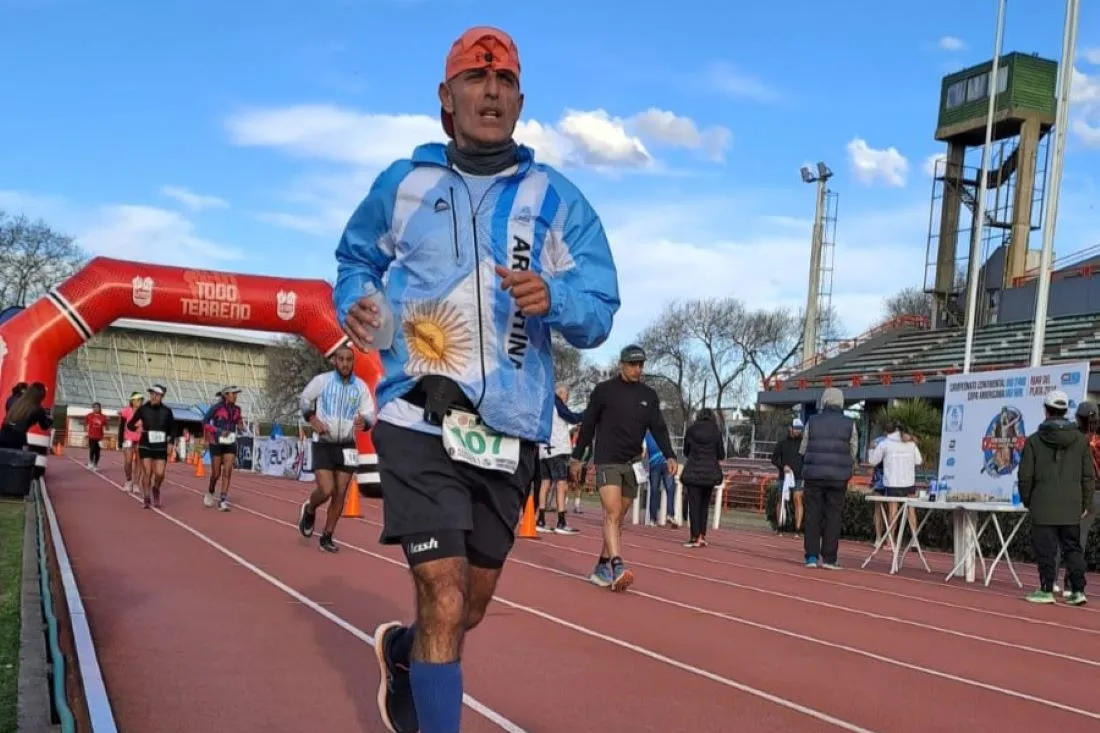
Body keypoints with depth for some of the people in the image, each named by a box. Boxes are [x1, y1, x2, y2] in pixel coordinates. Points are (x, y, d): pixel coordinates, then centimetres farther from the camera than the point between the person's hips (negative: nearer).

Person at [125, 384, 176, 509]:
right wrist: (136, 428, -17)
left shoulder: (166, 411, -1)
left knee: (160, 473, -8)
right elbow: (129, 424, 4)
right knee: (147, 472, -4)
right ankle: (146, 499, 12)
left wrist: (170, 440, 1)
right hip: (145, 446, -1)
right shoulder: (143, 409, -4)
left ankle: (156, 489, 25)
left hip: (161, 447, 1)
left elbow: (173, 427, 12)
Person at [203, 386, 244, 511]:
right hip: (216, 443, -3)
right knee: (216, 473, 3)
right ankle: (210, 493, 33)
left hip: (230, 444, 3)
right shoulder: (216, 407, -12)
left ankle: (222, 501, -9)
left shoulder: (236, 408, 3)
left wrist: (240, 425, 0)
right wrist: (219, 431, -21)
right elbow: (205, 423, -9)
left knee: (227, 471, -11)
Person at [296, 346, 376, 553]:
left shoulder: (361, 386, -2)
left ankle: (327, 536, 18)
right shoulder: (322, 380, -6)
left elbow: (370, 413, -3)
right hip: (323, 444, -2)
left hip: (347, 446, 3)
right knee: (326, 490, -13)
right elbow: (304, 399, 7)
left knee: (340, 493, 3)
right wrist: (312, 418, -9)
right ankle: (309, 511, 21)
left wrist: (364, 421, -26)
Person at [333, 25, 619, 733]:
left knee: (471, 607, 18)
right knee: (444, 598, -13)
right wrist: (357, 302, -1)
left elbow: (599, 314, 0)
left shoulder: (557, 198, 3)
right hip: (419, 422, -2)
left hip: (510, 429, 2)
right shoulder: (403, 183, 5)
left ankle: (403, 651, 50)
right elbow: (355, 258, 21)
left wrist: (552, 297, -23)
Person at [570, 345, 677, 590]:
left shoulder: (649, 395, 9)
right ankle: (617, 567, -27)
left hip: (632, 464, 5)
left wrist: (669, 455, -9)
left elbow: (658, 428, 5)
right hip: (607, 462, -4)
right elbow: (587, 426, 3)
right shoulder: (603, 391, -2)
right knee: (612, 514, -17)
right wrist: (577, 457, 5)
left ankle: (602, 568, 17)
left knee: (618, 519, 8)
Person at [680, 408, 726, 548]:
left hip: (693, 473, -1)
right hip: (710, 473, 1)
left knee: (694, 505, 1)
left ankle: (695, 537, -4)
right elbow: (721, 455, 3)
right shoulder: (717, 433, 0)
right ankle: (702, 536, 9)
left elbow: (686, 452, 10)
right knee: (704, 506, 12)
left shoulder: (691, 431, 0)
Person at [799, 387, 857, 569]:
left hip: (813, 474, 1)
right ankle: (829, 558, 3)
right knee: (833, 516, 4)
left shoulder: (812, 422, 1)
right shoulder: (849, 424, -1)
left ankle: (811, 556, 4)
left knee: (812, 515, 6)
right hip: (838, 477, -1)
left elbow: (803, 450, 4)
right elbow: (853, 452, 4)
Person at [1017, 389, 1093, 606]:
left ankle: (1046, 590, 7)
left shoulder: (1034, 440, -5)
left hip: (1043, 507, -3)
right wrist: (1086, 504, 14)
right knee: (1073, 548, 10)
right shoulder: (1080, 440, 4)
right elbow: (1089, 476, 6)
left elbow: (1025, 476, -2)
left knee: (1046, 549, 2)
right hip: (1072, 507, 3)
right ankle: (1077, 590, 7)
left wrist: (1027, 501, 11)